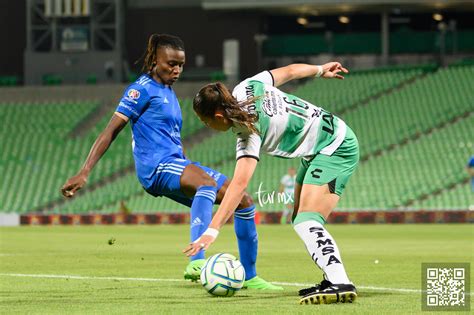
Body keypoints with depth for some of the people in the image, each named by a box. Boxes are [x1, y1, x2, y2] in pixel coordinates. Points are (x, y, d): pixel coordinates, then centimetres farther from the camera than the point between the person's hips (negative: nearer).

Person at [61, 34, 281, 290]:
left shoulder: (169, 93, 23)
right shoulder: (143, 88, -3)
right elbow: (111, 131, -8)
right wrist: (84, 173, -15)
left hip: (177, 165, 9)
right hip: (157, 167, -9)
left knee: (244, 201, 4)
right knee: (207, 183, -39)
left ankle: (249, 277, 14)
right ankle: (196, 263, -55)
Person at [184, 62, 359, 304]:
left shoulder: (250, 134, -26)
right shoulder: (246, 88, -5)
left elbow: (239, 184, -35)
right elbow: (289, 71, 8)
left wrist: (212, 230, -40)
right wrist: (321, 70, 29)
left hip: (336, 150, -11)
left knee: (306, 222, -23)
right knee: (301, 221, 11)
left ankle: (340, 284, -36)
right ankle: (333, 280, 12)